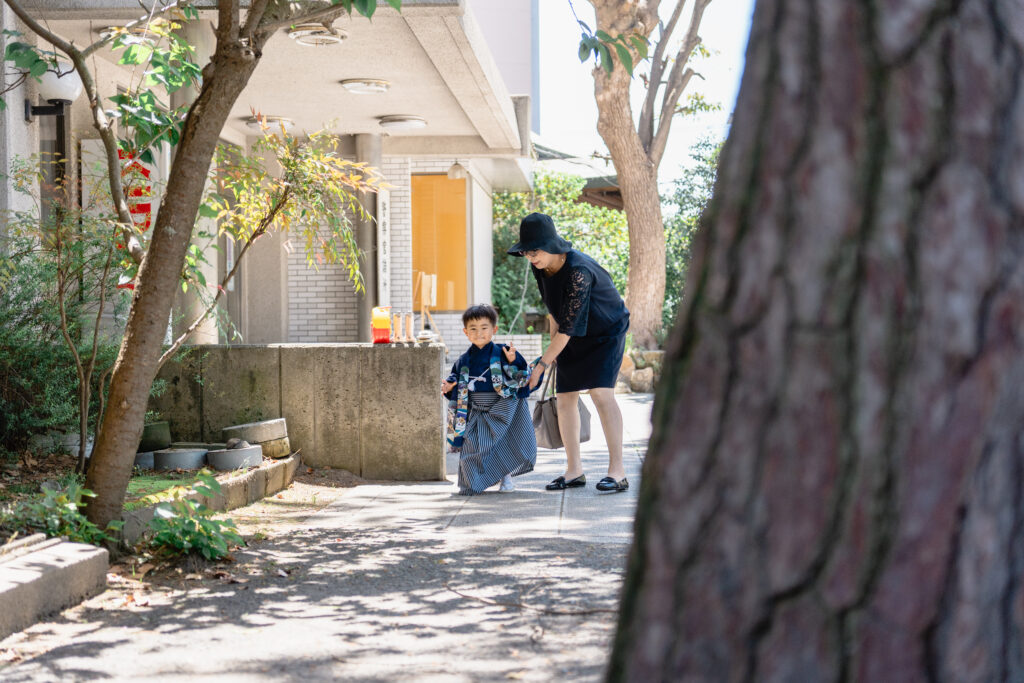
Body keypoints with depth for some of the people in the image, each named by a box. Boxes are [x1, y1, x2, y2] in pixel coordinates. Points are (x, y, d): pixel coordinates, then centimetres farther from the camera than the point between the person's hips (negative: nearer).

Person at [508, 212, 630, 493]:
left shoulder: (578, 271, -34)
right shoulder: (540, 267, -10)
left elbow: (568, 327, -32)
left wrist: (541, 365, -28)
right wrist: (554, 340, 9)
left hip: (606, 331, -8)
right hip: (573, 337, 8)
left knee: (601, 392, -21)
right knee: (565, 397, 1)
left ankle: (617, 472, -19)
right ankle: (574, 470, 10)